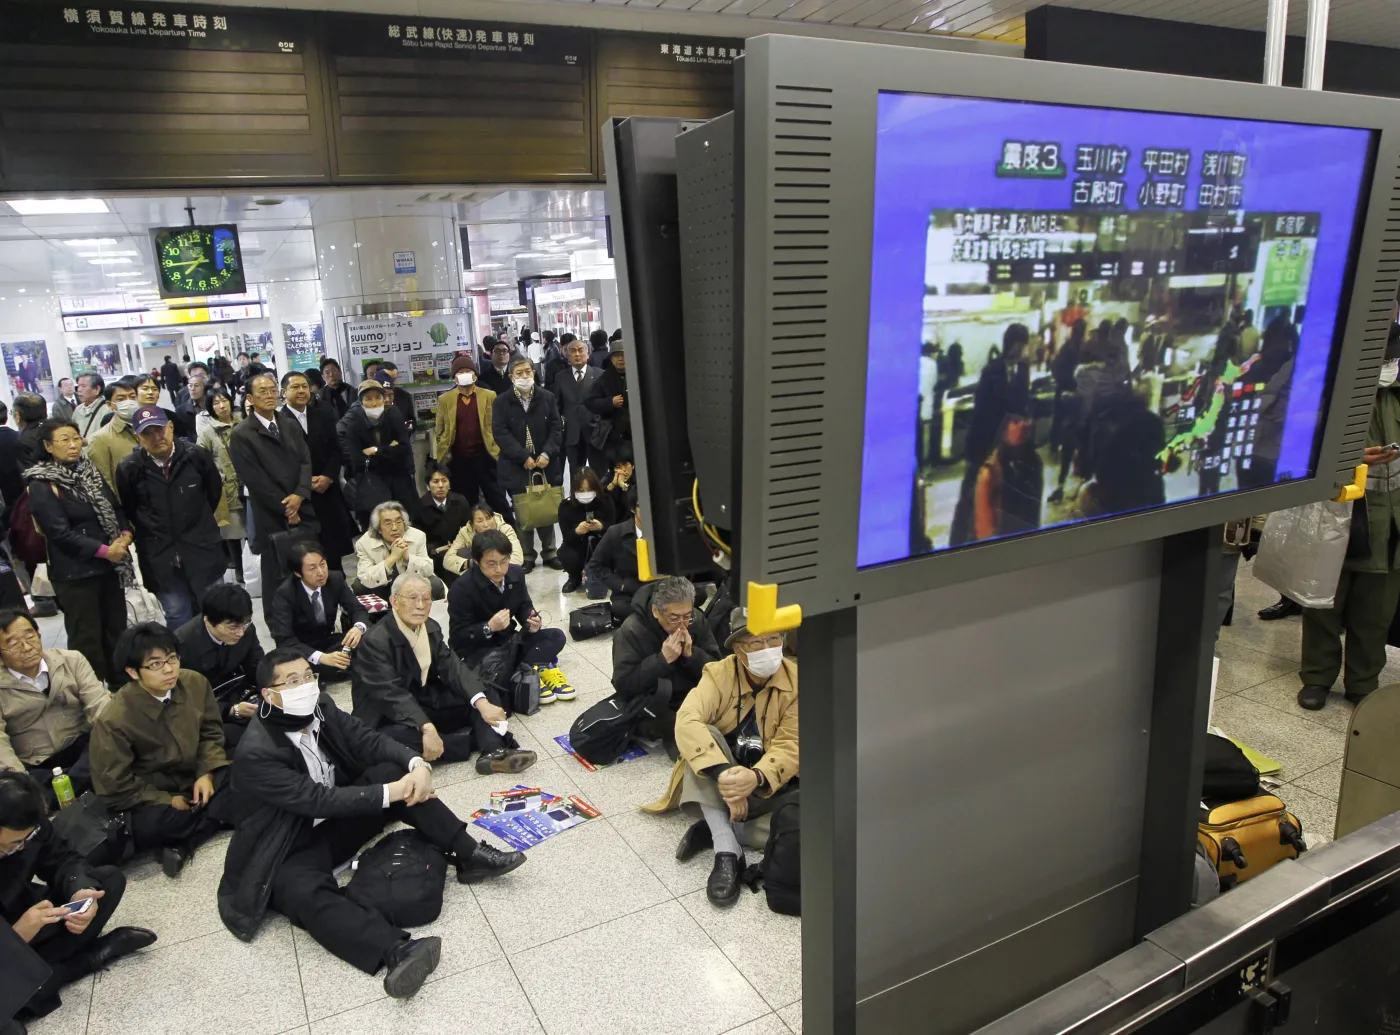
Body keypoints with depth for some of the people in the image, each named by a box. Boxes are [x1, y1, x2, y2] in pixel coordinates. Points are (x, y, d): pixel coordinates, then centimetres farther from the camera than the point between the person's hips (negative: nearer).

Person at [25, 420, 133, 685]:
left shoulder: (89, 471, 9)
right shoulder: (42, 485, -10)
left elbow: (115, 507, 11)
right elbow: (60, 533, -17)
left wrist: (125, 534, -7)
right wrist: (104, 550, -18)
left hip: (109, 566, 6)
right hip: (75, 572, -6)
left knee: (116, 631, 14)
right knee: (86, 638, 1)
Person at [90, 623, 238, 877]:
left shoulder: (196, 682, -12)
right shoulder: (114, 720, -23)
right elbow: (115, 789, -16)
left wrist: (207, 773, -11)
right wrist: (168, 802, -17)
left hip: (199, 778, 4)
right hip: (153, 798, -4)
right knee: (147, 826, -37)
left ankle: (182, 842, -13)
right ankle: (213, 817, -9)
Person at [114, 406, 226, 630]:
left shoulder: (196, 457, -8)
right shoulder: (129, 469, -10)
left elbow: (215, 491, 10)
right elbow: (127, 510, 7)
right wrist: (150, 532, 10)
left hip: (202, 550, 1)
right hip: (160, 558, 0)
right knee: (177, 617, 7)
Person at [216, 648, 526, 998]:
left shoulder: (320, 707, -6)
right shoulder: (255, 754, -25)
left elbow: (369, 740, -8)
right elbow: (319, 799, -29)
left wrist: (417, 763, -27)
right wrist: (390, 794, -30)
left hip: (339, 820, 7)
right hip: (293, 850, -6)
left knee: (391, 770, -16)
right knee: (307, 894, -38)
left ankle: (468, 855, -18)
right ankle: (396, 950, -58)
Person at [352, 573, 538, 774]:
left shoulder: (431, 628, 2)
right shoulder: (376, 641, -20)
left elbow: (452, 667, -8)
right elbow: (391, 694, -29)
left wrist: (482, 702, -26)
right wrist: (427, 727, -42)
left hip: (426, 702, 7)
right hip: (388, 718, -6)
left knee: (483, 693, -8)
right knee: (394, 738, -38)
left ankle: (494, 751, -32)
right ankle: (480, 740, -27)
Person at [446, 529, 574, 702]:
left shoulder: (516, 573, -5)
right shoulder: (461, 588, -21)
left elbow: (525, 607, 8)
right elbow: (458, 637, -20)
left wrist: (532, 621, -16)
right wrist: (489, 627, -34)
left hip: (507, 641, 6)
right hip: (476, 649, -6)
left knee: (556, 637, -11)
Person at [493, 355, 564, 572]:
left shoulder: (547, 398, 6)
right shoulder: (502, 402, 0)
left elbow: (556, 428, 3)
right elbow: (501, 433, -8)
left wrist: (547, 453, -12)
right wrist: (523, 457, -16)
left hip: (546, 465, 2)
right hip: (517, 467, -2)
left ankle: (550, 553, 20)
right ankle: (526, 557, 13)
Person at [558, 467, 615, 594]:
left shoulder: (605, 502, -12)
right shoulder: (566, 506, -13)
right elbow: (567, 537, -17)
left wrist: (601, 527, -37)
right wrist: (577, 531, -41)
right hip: (577, 547, 0)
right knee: (565, 554, -32)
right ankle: (575, 578, 6)